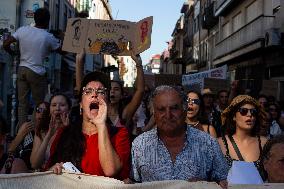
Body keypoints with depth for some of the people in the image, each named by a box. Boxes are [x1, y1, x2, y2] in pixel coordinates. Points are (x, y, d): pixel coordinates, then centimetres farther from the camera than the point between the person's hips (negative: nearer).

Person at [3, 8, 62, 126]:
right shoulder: (48, 37, -9)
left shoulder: (22, 30, 0)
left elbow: (5, 44, 1)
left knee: (22, 102, 11)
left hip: (22, 69, 4)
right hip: (37, 72, -4)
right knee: (39, 104, 9)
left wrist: (13, 53, 19)